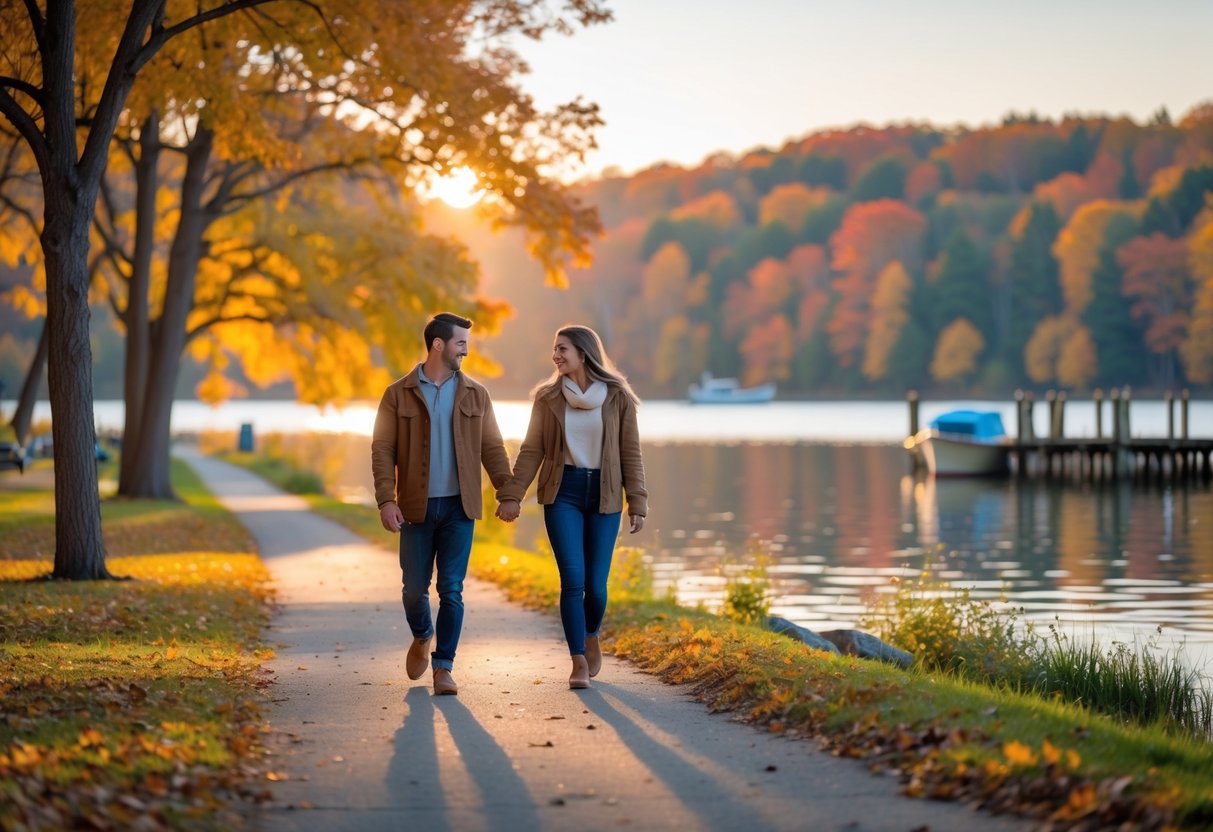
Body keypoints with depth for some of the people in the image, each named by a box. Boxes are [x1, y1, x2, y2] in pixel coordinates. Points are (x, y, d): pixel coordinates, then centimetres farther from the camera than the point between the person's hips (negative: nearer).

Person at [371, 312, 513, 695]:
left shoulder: (475, 395, 7)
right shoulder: (398, 394, 0)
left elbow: (492, 448, 8)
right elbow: (383, 450, -3)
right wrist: (386, 500, -13)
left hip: (459, 506, 1)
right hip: (417, 507, -1)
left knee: (451, 590, -3)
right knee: (414, 588, 5)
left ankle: (443, 667, 5)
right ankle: (422, 638, 35)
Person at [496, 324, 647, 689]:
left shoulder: (617, 397, -1)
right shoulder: (548, 397, 2)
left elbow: (631, 453, 1)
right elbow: (531, 451, 2)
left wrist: (637, 503, -4)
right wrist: (512, 495, -6)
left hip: (604, 496, 0)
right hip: (563, 494, 0)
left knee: (595, 584, -1)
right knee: (573, 580, -11)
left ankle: (591, 636, 30)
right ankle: (579, 662, -3)